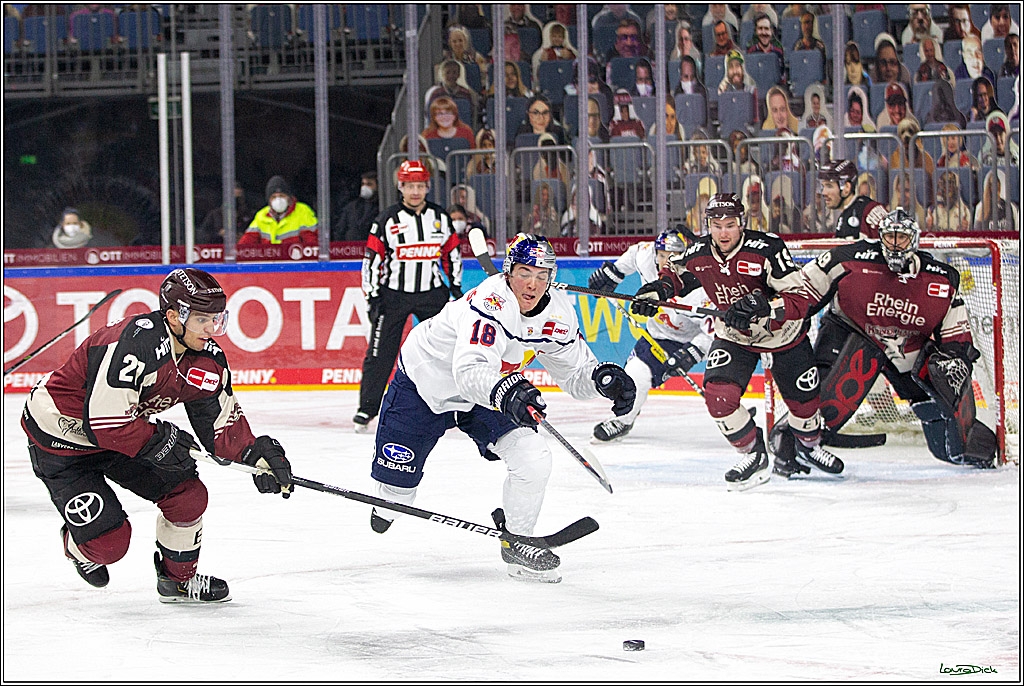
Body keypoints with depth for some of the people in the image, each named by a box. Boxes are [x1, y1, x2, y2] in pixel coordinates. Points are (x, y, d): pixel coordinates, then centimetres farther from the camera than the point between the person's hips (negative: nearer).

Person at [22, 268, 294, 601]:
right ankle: (78, 547, 25)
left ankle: (178, 579, 22)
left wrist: (255, 454, -18)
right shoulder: (132, 345, -35)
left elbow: (221, 423, -1)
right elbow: (102, 422, -34)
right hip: (59, 437, -8)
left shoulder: (206, 358, -8)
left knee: (189, 493, -2)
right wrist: (158, 441, -28)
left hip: (124, 433, 8)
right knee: (108, 541, -13)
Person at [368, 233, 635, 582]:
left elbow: (576, 373, -2)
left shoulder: (558, 314, -14)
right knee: (398, 476, 1)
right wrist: (506, 393, -67)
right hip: (426, 381, -5)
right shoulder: (491, 303, -37)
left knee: (533, 458, -15)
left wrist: (603, 377, -24)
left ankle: (516, 543, 5)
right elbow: (470, 371, -49)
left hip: (493, 390, 5)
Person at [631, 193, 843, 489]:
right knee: (718, 394, -21)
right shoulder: (698, 254, -15)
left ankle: (809, 447, 45)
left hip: (783, 334, -2)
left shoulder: (767, 249, -29)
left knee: (803, 397, 11)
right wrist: (657, 290, -9)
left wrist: (761, 305, -48)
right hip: (733, 337, 2)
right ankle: (754, 456, 0)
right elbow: (675, 272, 11)